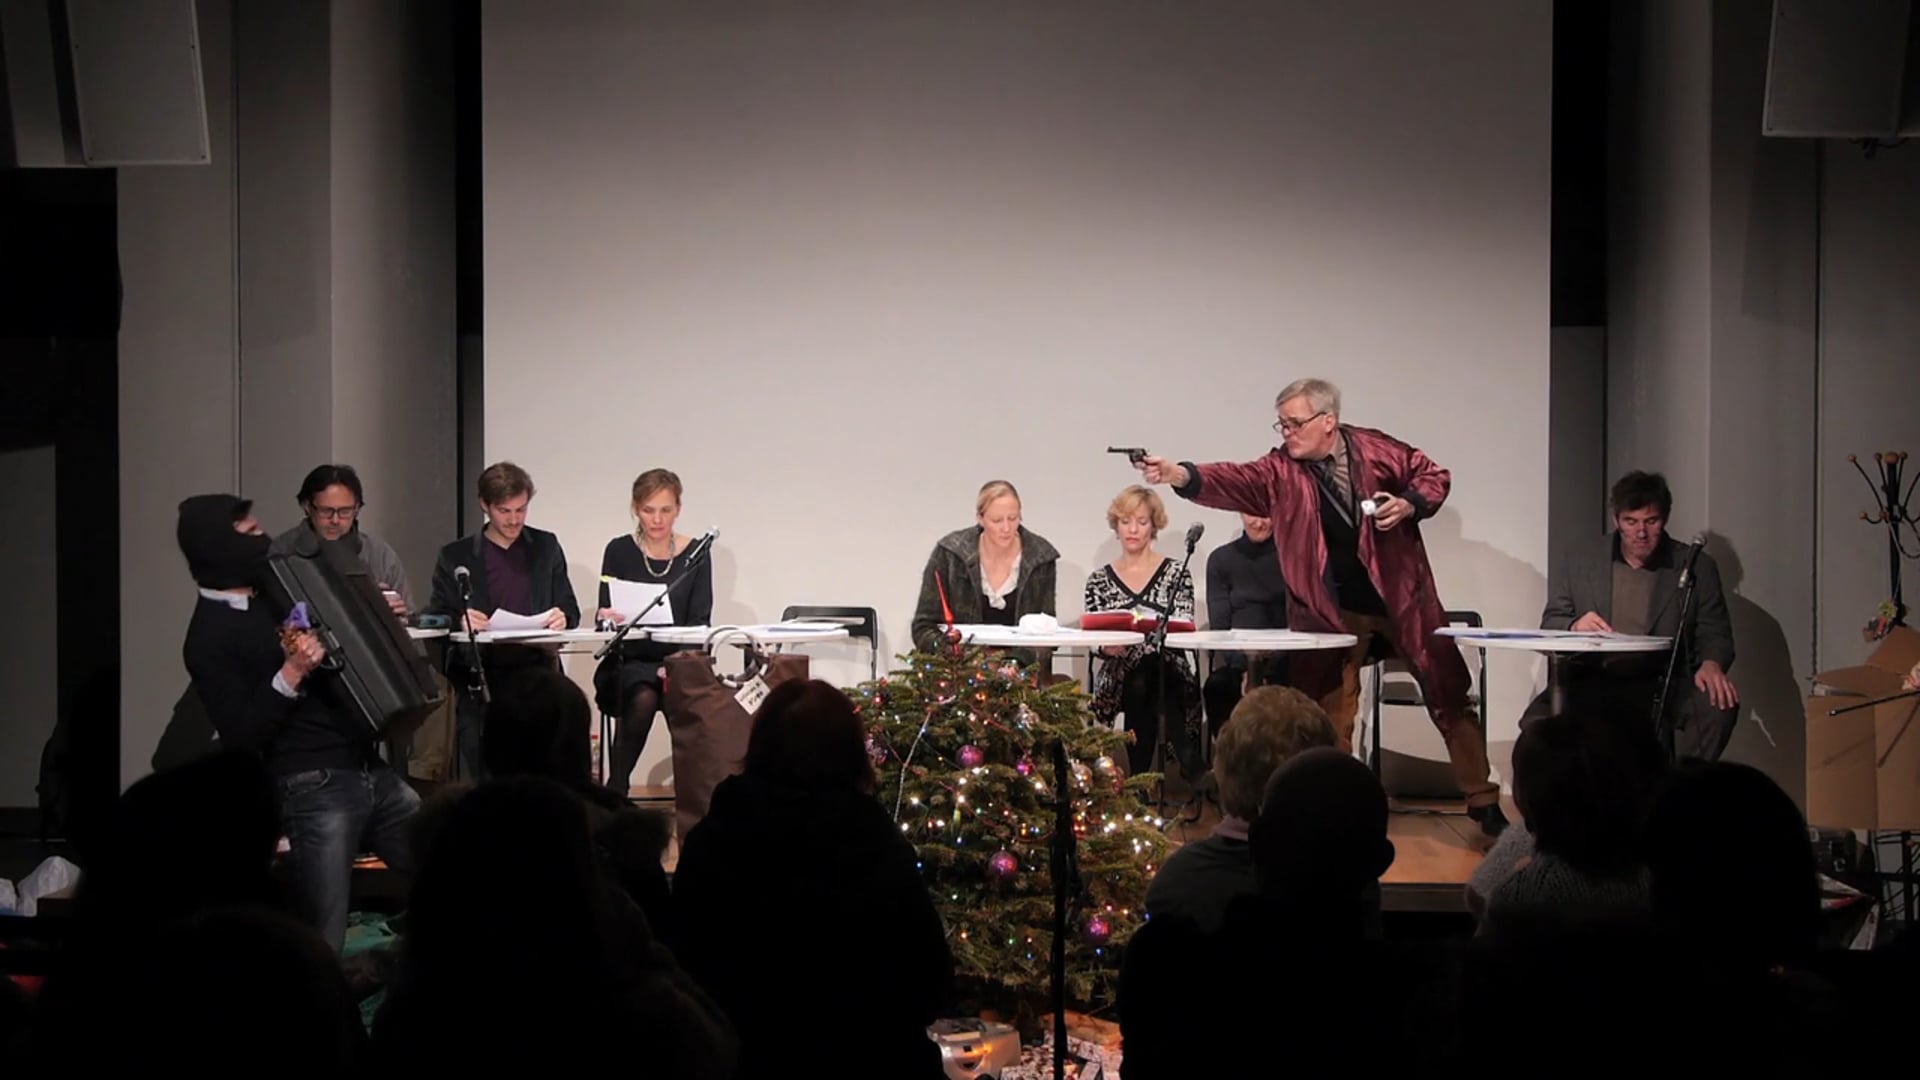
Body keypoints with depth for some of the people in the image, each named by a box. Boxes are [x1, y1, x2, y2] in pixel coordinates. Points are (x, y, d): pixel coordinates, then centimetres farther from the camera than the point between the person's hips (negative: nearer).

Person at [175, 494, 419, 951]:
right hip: (315, 788, -8)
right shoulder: (210, 637, -7)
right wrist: (291, 673, -22)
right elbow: (242, 735, -14)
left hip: (371, 769, 8)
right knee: (321, 945, -9)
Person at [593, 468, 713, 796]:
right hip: (629, 659, -1)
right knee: (643, 697, -33)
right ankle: (616, 788, -22)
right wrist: (608, 618, -25)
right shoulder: (619, 552, 2)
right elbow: (605, 616, 0)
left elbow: (700, 622, 0)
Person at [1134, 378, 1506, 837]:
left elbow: (1433, 475, 6)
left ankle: (1482, 801, 19)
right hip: (1331, 612, 1)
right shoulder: (1280, 472, -5)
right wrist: (1180, 475, -39)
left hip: (1402, 597, 0)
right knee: (1330, 716, 4)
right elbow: (1234, 481, -21)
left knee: (1449, 697, 7)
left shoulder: (1376, 449, -5)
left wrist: (1409, 505, -14)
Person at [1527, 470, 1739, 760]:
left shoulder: (1697, 567, 7)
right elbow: (1549, 627, 9)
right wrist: (1574, 627, -16)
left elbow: (1715, 633, 6)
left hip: (1664, 687, 0)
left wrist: (1711, 664, -19)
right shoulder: (1579, 562, 9)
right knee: (1537, 722, -29)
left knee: (1720, 704, -30)